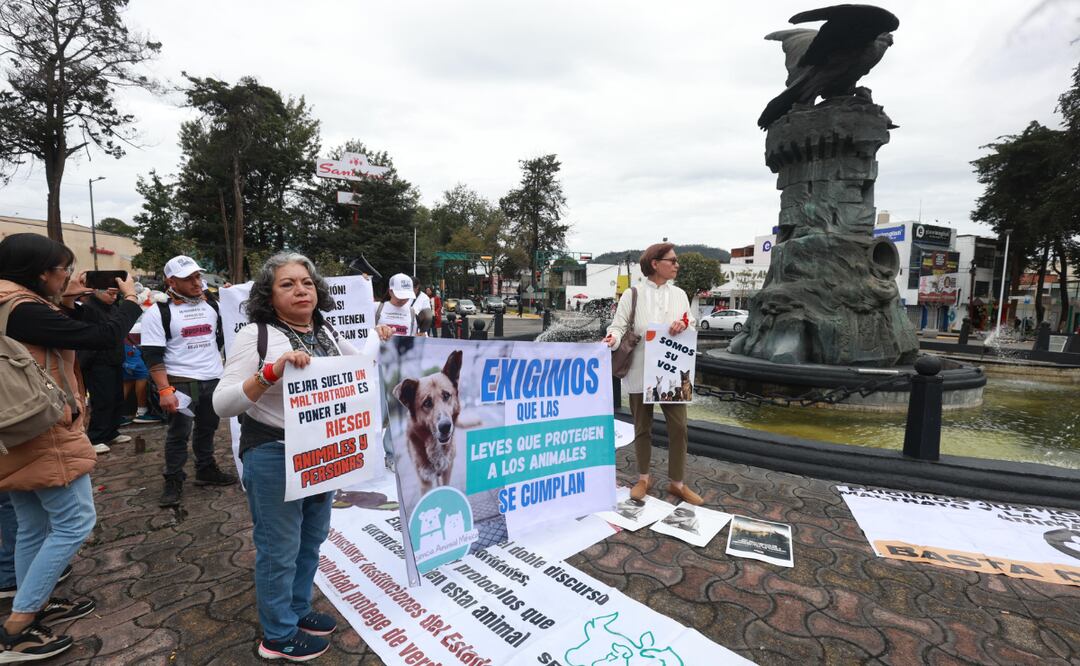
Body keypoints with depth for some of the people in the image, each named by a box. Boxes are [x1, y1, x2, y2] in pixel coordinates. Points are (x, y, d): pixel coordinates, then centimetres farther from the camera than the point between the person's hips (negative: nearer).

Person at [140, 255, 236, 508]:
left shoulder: (210, 305, 8)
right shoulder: (159, 312, -9)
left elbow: (222, 337, 21)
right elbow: (152, 355, -12)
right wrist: (164, 390, -18)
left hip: (213, 379, 5)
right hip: (181, 382, -5)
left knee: (207, 428, 16)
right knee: (179, 433, 3)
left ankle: (206, 471, 30)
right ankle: (173, 482, 16)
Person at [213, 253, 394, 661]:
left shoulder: (326, 333, 6)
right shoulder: (255, 334, -13)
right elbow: (222, 404, -18)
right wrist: (271, 371, -33)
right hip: (273, 456, -6)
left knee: (312, 538, 20)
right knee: (280, 547, 8)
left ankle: (298, 610, 41)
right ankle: (278, 636, 29)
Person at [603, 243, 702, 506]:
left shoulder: (679, 294, 10)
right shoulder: (632, 294, -2)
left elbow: (692, 328, 9)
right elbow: (619, 325, -7)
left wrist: (685, 324, -14)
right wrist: (613, 338, -29)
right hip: (641, 373, -3)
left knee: (678, 426, 3)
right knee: (642, 427, 10)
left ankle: (677, 482, 20)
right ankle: (643, 479, 28)